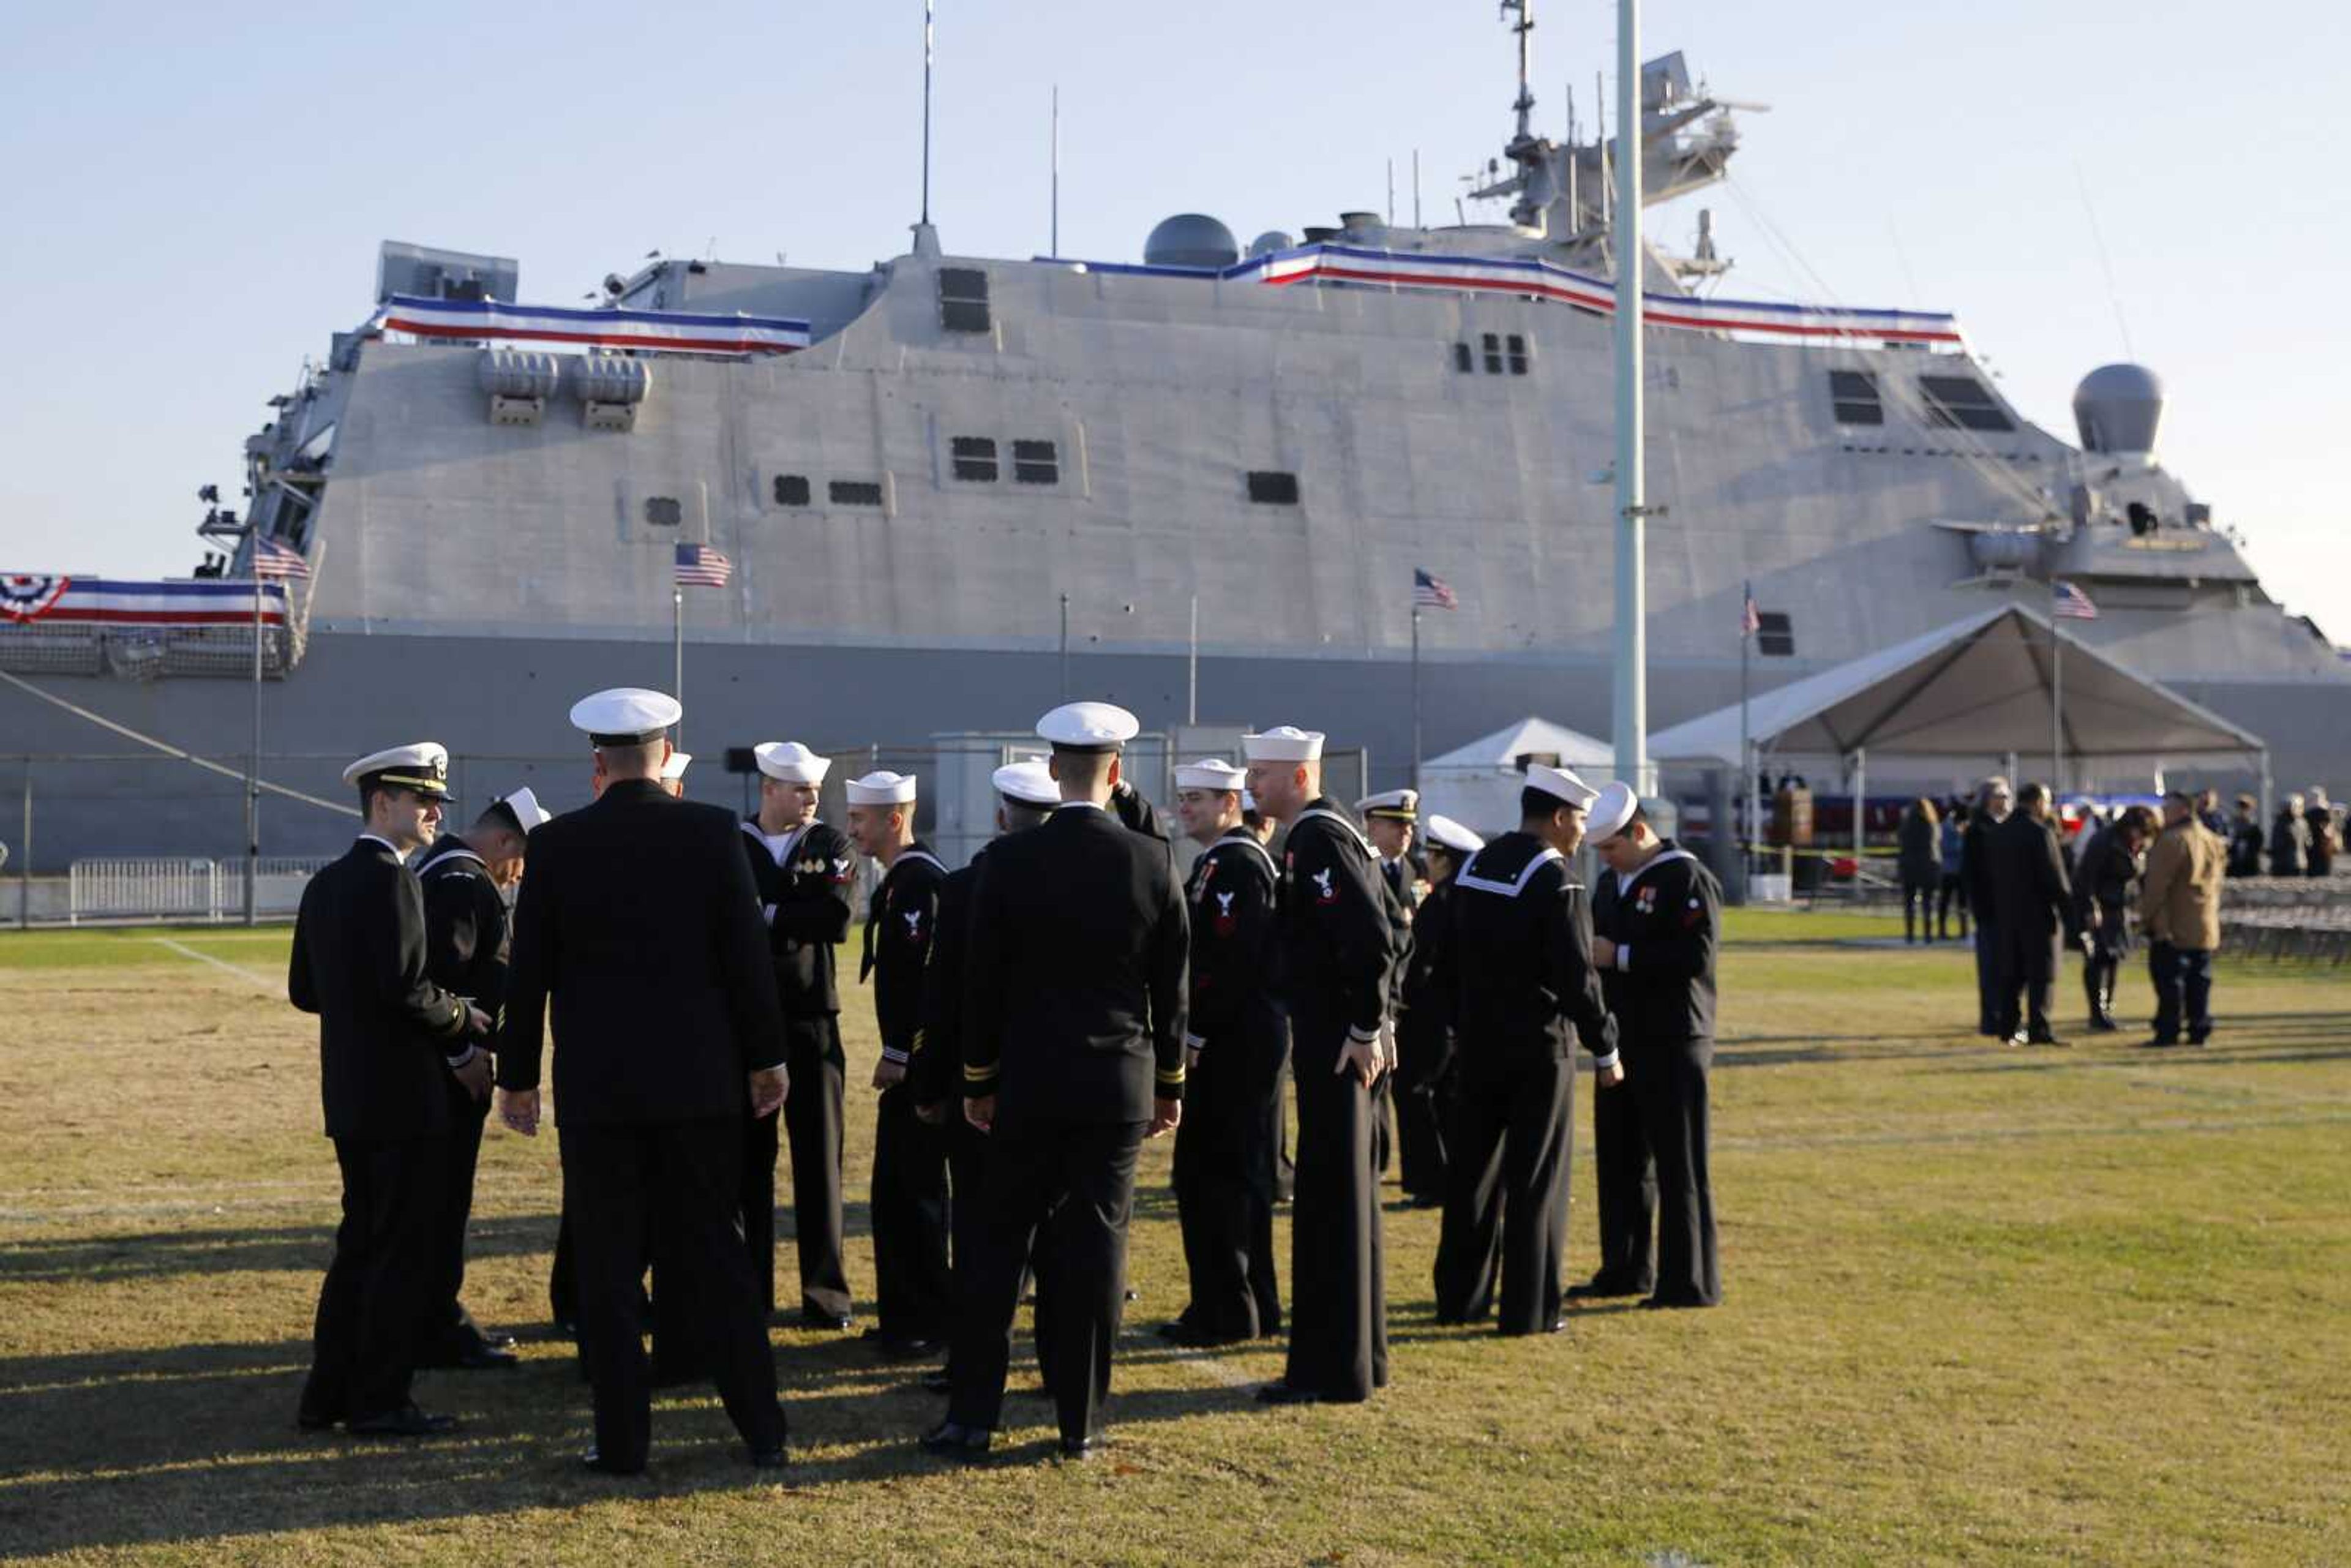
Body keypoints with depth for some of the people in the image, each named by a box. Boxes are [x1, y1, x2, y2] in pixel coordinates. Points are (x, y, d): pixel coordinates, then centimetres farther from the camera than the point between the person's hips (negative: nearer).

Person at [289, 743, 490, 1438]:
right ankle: (379, 1402, 4)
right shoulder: (391, 880, -15)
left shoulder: (326, 884, 13)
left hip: (350, 1095, 9)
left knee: (362, 1243, 17)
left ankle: (328, 1393, 21)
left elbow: (304, 990, 16)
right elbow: (407, 986, -24)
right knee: (408, 1249, -1)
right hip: (402, 1095, -9)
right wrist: (461, 1031, -6)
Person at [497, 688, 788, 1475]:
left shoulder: (557, 843, -4)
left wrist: (517, 1076, 9)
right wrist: (766, 1057, 7)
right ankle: (763, 1431, 13)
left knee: (608, 1268, 7)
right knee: (715, 1256, 10)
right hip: (700, 1082, 1)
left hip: (596, 1086, -1)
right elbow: (748, 956, -3)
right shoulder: (714, 831, -4)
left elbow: (528, 972, -1)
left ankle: (623, 1440, 9)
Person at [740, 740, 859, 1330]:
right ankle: (750, 1292, 15)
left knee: (819, 1158, 3)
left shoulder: (831, 846, 4)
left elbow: (836, 920, -12)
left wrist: (767, 915, -11)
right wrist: (798, 919, -14)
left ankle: (825, 1294, 9)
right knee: (749, 1158, 6)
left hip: (812, 1019, 0)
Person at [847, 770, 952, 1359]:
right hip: (909, 1061, 10)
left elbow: (926, 973, -22)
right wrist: (897, 1054, 17)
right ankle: (904, 1316, 22)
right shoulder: (900, 878, 15)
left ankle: (931, 1323, 3)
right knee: (896, 1188, 14)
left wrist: (899, 1056, -19)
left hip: (919, 1064, -10)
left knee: (915, 1189, -4)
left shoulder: (921, 880, -16)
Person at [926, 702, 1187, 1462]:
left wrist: (977, 1081, 9)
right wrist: (1169, 1084, 13)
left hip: (1028, 1085, 0)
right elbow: (1171, 988, 3)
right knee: (1096, 1248, 4)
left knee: (1000, 1245, 7)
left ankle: (972, 1415, 9)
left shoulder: (1009, 860, -6)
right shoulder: (1153, 861, -3)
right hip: (1121, 1085, 1)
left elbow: (982, 982, -2)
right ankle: (1081, 1422, 8)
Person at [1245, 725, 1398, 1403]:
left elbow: (1372, 940, -25)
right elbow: (1380, 934, 21)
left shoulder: (1320, 840, -15)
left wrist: (1365, 1029, -20)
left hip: (1335, 1047, -10)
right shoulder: (1323, 833, 16)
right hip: (1336, 1041, 10)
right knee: (1346, 1194, 16)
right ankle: (1360, 1352, 25)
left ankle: (1330, 1370, 1)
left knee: (1330, 1200, -5)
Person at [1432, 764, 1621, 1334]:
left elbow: (1448, 962, 12)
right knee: (1536, 1179, 1)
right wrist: (1605, 1050, -8)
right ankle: (1529, 1308, 5)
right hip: (1539, 1049, -7)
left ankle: (1461, 1296, 21)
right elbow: (1576, 977, -17)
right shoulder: (1556, 881, -15)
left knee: (1472, 1171, 13)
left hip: (1478, 1045, 7)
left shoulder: (1474, 867, 7)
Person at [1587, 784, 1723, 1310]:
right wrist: (1586, 951, -1)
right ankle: (1627, 1268, 24)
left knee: (1679, 1165, -3)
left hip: (1673, 1044, -8)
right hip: (1621, 1041, 8)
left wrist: (1621, 956, -20)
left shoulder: (1688, 879, -11)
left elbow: (1698, 955, -21)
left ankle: (1691, 1282, 4)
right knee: (1621, 1162, 13)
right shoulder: (1611, 882, 15)